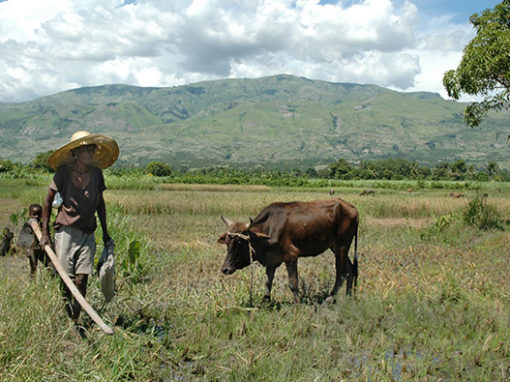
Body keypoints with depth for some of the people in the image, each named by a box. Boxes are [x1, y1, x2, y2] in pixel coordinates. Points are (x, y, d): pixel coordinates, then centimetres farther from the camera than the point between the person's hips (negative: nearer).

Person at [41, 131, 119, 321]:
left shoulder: (96, 172, 5)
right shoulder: (63, 172, -5)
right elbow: (48, 201, 4)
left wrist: (105, 232, 18)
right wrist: (45, 233, 1)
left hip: (88, 233, 3)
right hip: (65, 231, -2)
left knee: (81, 279, -3)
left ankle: (76, 319, 9)